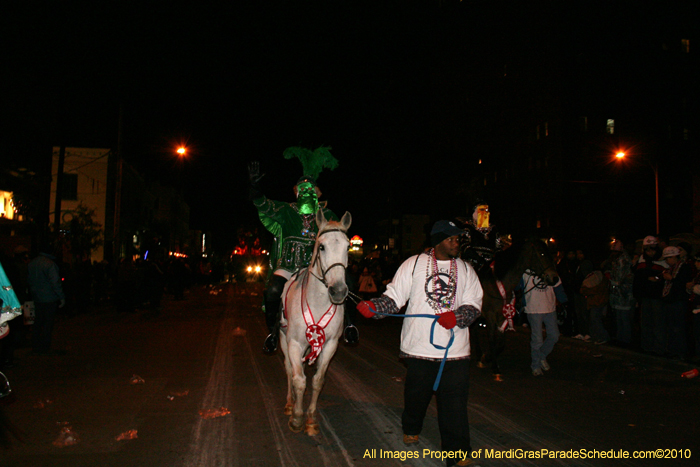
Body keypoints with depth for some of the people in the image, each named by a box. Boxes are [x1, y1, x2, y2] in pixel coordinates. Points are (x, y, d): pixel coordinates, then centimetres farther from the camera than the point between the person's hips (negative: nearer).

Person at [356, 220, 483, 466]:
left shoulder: (465, 269, 10)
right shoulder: (414, 264, 2)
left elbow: (474, 303, 6)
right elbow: (394, 296, 0)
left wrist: (457, 317, -14)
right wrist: (373, 307, -18)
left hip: (455, 348, 1)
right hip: (419, 345, -1)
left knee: (454, 400, -2)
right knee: (416, 393, 14)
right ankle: (411, 429, 43)